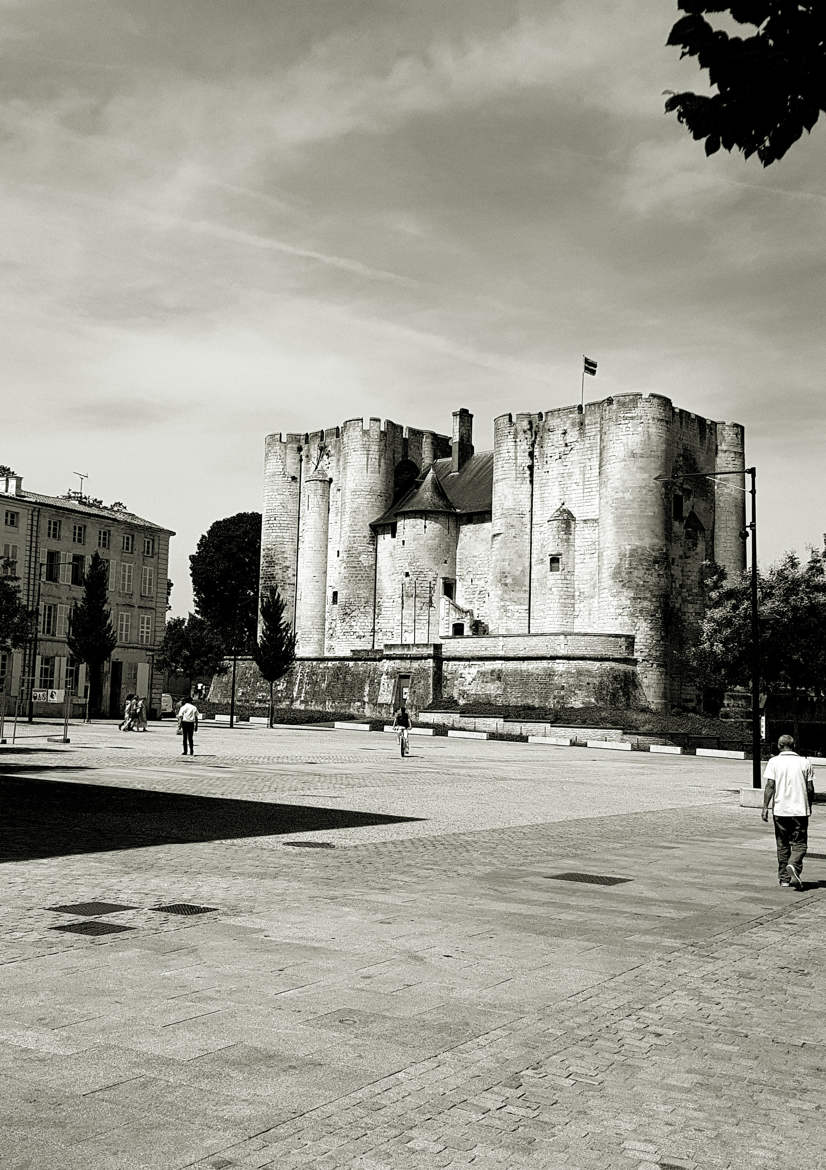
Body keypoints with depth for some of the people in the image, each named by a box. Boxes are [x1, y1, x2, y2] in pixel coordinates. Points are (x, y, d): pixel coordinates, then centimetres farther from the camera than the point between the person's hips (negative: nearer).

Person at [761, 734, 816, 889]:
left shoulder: (774, 762, -1)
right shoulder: (804, 762, 3)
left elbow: (769, 786, -9)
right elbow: (810, 789, 4)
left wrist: (765, 807, -6)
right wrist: (809, 807, 18)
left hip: (780, 810, 0)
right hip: (800, 810, 0)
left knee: (782, 845, 11)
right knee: (799, 844, 5)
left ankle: (784, 878, 15)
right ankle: (794, 866, -23)